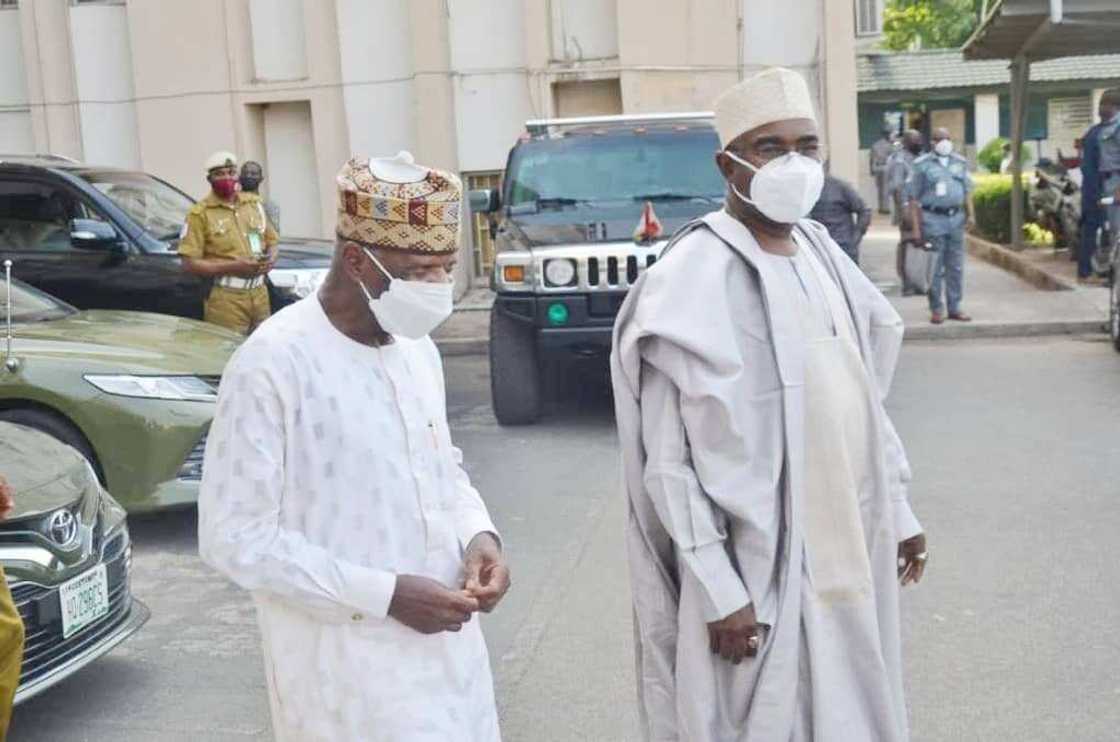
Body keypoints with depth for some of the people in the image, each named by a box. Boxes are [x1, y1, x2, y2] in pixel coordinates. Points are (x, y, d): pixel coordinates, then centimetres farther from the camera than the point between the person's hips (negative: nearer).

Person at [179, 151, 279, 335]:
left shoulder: (254, 205, 15)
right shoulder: (200, 213, -4)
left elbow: (271, 241, 24)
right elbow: (190, 263, -10)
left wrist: (270, 260, -1)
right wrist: (232, 267, -20)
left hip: (259, 294, 6)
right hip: (225, 300, -6)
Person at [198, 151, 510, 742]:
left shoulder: (418, 350, 6)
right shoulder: (273, 364, -17)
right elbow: (234, 537, -17)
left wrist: (479, 534, -3)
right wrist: (384, 594, -20)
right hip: (349, 667, -7)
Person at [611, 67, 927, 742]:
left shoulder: (822, 254, 6)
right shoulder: (693, 279, -17)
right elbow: (667, 459, -18)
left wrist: (898, 509, 15)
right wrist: (718, 590, -20)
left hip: (848, 546, 7)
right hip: (757, 562, -7)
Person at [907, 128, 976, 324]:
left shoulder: (960, 162, 13)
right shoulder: (922, 165, -1)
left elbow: (967, 190, 17)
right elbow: (913, 198, -3)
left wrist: (970, 214, 2)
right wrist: (916, 227, -9)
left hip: (956, 218, 4)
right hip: (933, 219, -4)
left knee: (956, 267, 7)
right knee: (935, 268, -3)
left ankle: (955, 308, 15)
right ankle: (936, 309, 5)